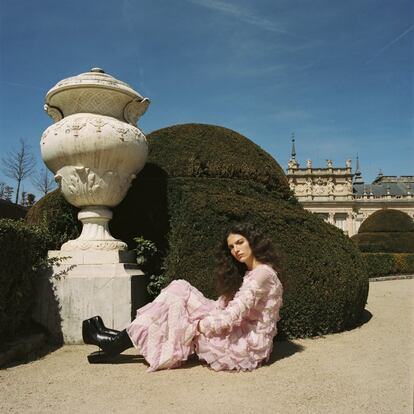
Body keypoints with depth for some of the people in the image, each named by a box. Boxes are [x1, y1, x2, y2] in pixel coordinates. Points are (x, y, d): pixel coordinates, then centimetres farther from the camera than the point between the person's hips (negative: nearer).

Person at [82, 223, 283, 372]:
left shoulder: (262, 273, -16)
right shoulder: (249, 273, 14)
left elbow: (233, 315, -23)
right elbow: (224, 305, 10)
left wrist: (195, 324, -16)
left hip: (248, 345, -8)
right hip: (242, 335, 8)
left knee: (177, 300, -15)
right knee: (180, 290, -4)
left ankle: (116, 343, -4)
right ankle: (118, 340, -1)